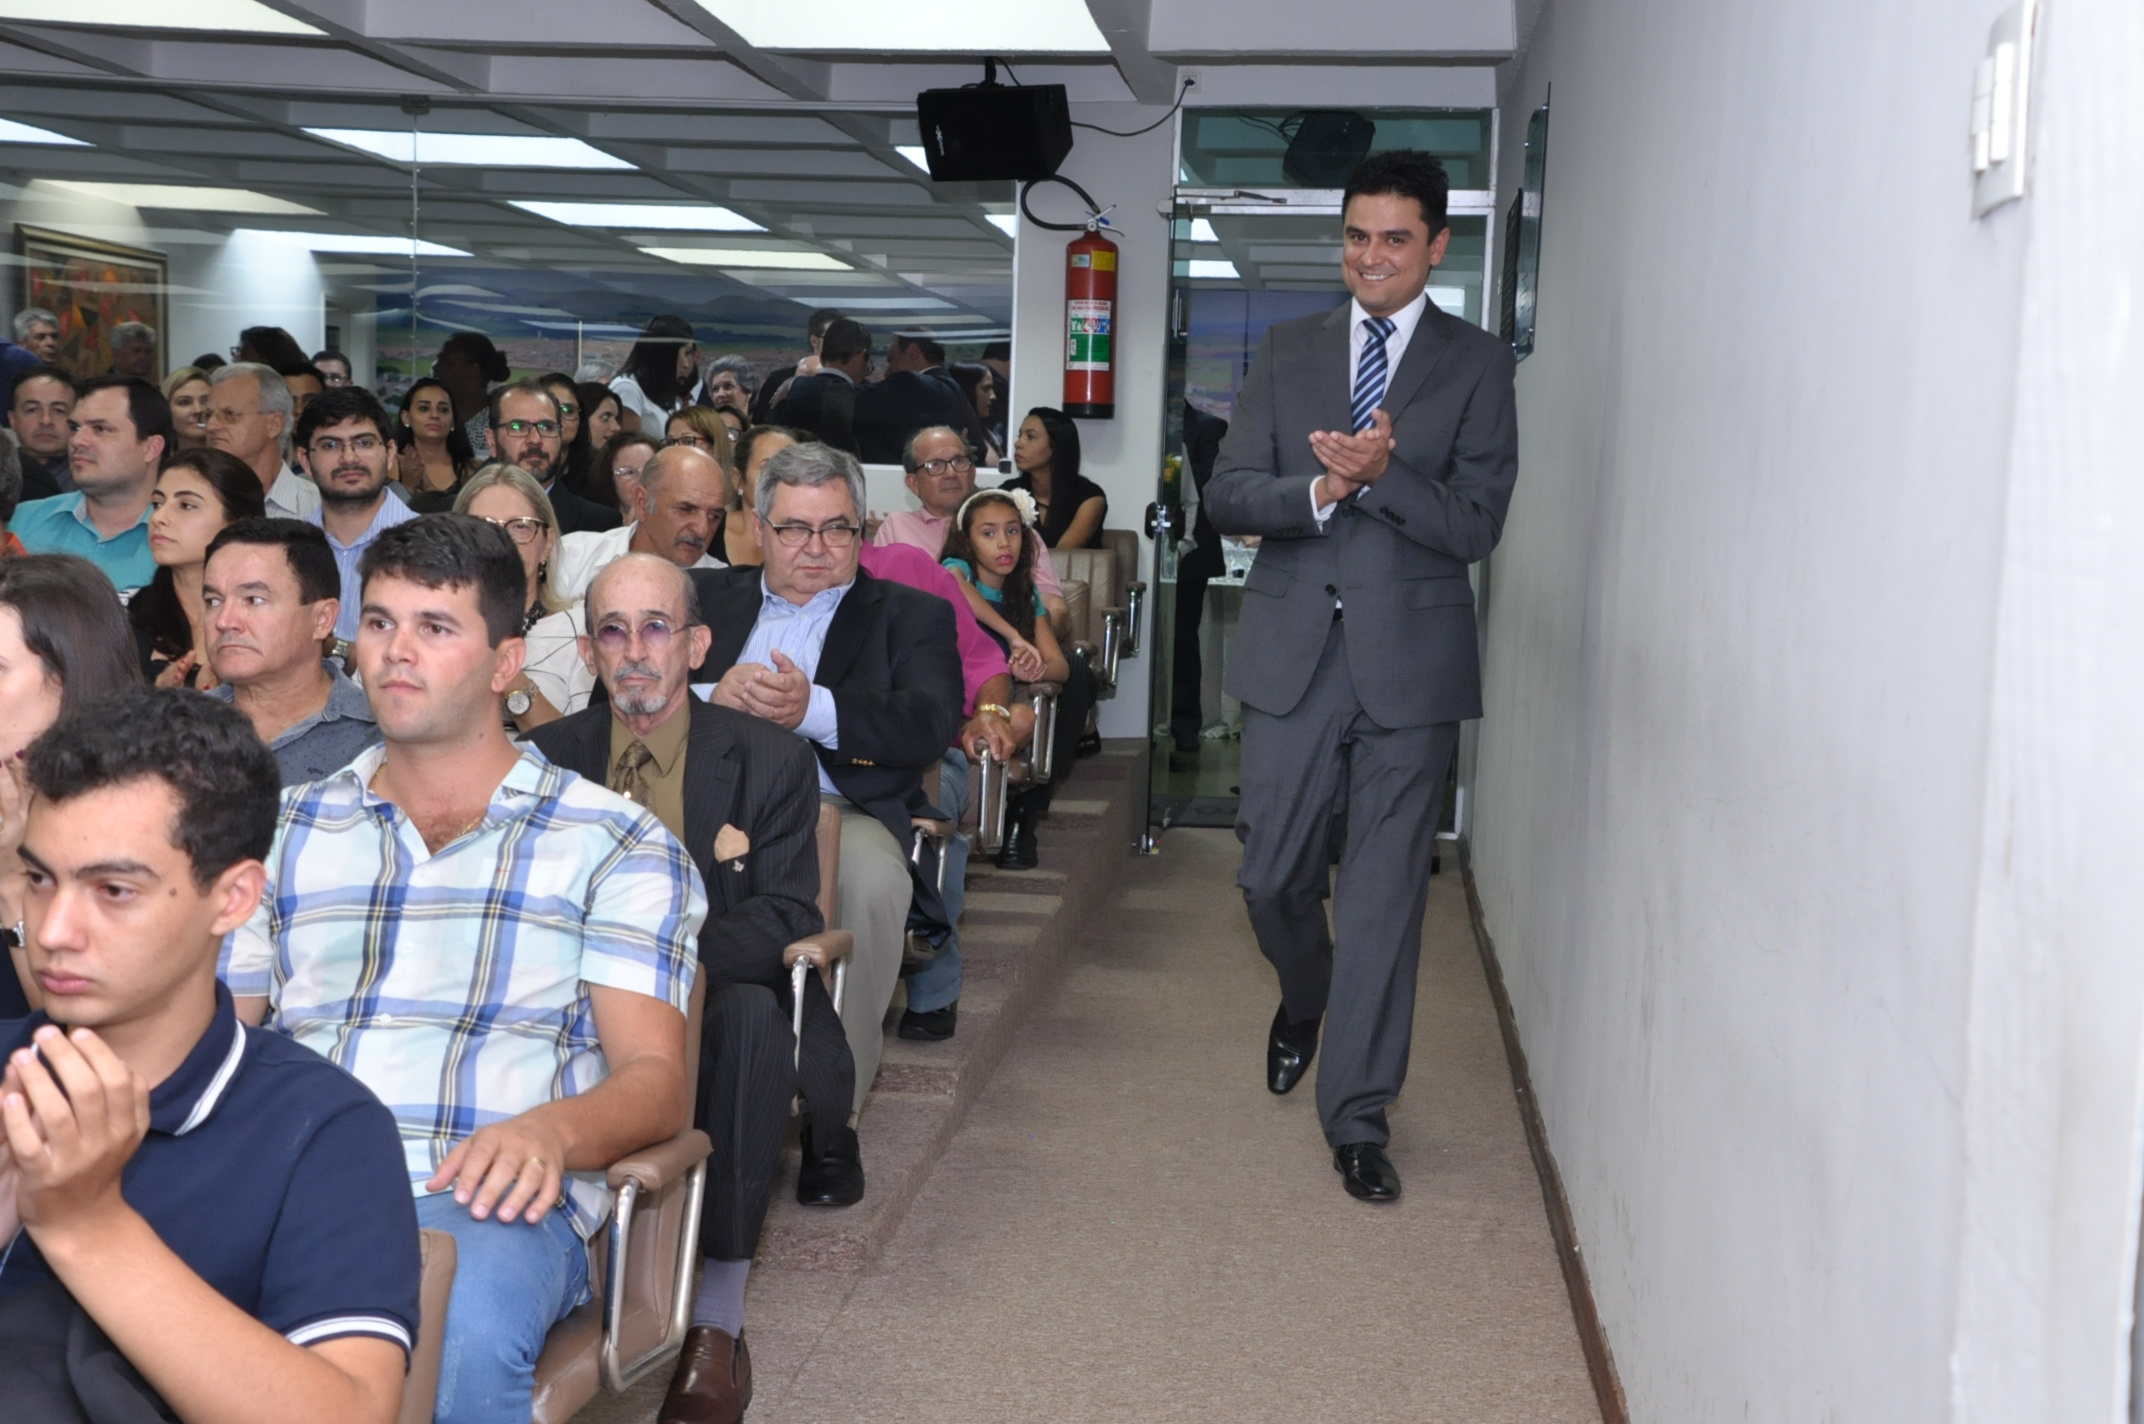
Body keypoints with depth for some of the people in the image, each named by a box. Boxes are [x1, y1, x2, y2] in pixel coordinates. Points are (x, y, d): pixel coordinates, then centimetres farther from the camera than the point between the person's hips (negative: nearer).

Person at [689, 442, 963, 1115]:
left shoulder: (911, 615, 19)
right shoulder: (713, 606, 28)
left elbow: (930, 725, -2)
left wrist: (813, 709, -18)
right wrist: (712, 699, -10)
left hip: (841, 808, -1)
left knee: (869, 878, -37)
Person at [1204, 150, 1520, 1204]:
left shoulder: (1476, 364, 3)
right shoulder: (1287, 353, 10)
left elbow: (1477, 525, -6)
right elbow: (1227, 496, 2)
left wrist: (1381, 475, -21)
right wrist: (1318, 490, -16)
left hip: (1409, 658, -2)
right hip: (1292, 651, 2)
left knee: (1384, 894, 1)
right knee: (1271, 878, 8)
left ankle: (1357, 1117, 11)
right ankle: (1305, 1000, 42)